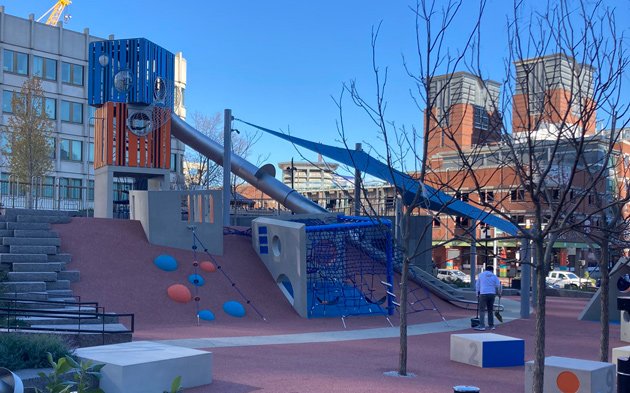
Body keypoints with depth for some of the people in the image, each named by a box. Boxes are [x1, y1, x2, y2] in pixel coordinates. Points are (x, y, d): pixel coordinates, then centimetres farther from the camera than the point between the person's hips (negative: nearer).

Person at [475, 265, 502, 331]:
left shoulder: (481, 274, 6)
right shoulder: (494, 276, 10)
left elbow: (478, 285, 8)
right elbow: (498, 286, 2)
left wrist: (477, 294, 14)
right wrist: (499, 293, 16)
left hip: (483, 294, -3)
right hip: (492, 294, 3)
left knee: (482, 310, -5)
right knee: (490, 310, 14)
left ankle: (482, 326, -13)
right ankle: (491, 325, 15)